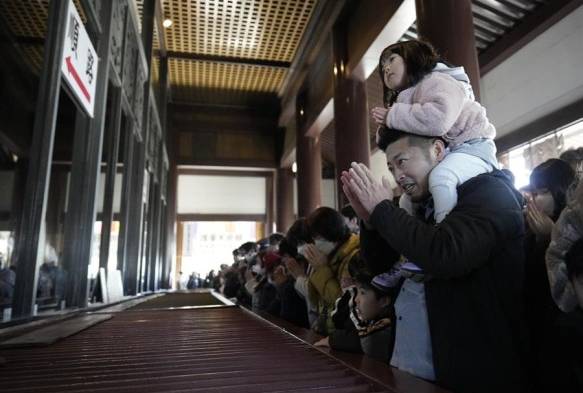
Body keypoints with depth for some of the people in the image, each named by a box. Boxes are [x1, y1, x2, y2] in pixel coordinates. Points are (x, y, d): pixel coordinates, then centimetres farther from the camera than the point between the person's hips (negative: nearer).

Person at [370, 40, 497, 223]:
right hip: (444, 156, 10)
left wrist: (392, 116, -19)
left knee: (440, 178, -37)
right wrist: (385, 128, -5)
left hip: (471, 149, -10)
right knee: (408, 201, 10)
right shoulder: (407, 97, 20)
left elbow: (438, 119, -31)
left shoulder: (435, 80, -8)